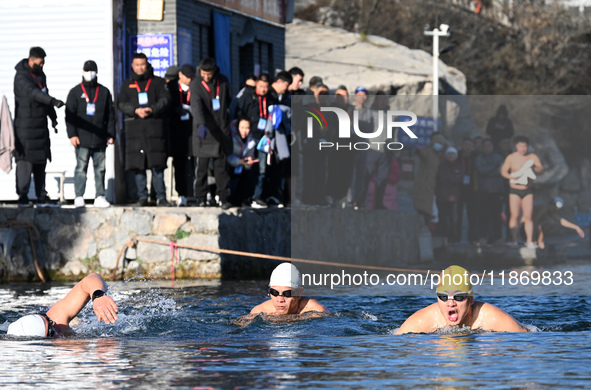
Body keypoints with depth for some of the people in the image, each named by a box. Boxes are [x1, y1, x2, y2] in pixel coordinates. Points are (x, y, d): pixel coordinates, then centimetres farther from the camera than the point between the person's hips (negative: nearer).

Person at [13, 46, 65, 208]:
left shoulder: (40, 75, 14)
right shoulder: (21, 77, -15)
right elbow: (33, 93, -32)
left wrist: (52, 116, 24)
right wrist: (53, 101, -45)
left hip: (41, 126, 9)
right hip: (25, 126, -9)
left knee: (41, 161, 11)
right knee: (25, 160, -10)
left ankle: (42, 197, 15)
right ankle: (23, 197, -8)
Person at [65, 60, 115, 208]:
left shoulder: (104, 92, 13)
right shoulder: (75, 92, 7)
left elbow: (110, 115, 14)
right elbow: (69, 115, 3)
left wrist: (110, 134, 7)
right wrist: (72, 134, -6)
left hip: (99, 139, 2)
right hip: (82, 139, -2)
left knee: (100, 168, 3)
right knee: (81, 168, -5)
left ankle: (100, 197, 7)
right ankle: (79, 197, -3)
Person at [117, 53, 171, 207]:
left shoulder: (158, 82, 12)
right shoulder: (127, 85, 16)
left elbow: (165, 100, 0)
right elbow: (122, 104, 6)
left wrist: (151, 110, -16)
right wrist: (136, 111, -12)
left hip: (155, 126, -2)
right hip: (134, 128, 2)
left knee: (157, 164, -7)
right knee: (137, 165, -1)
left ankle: (161, 197, -3)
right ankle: (142, 197, 6)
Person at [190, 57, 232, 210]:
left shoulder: (223, 81, 4)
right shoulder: (195, 84, -8)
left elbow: (229, 101, 20)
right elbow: (196, 105, -23)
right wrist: (201, 124, -38)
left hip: (222, 129, 3)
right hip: (204, 130, -3)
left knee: (222, 165, 2)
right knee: (202, 165, -1)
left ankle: (223, 197, 6)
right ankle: (201, 198, 8)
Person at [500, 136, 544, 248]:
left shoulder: (533, 157, 1)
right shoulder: (511, 157, 0)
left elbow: (541, 170, -7)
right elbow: (503, 171, -1)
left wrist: (534, 167, -28)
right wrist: (512, 176, -20)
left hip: (527, 190, 1)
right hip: (514, 190, -1)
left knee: (528, 216, -4)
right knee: (515, 215, -5)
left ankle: (529, 241, -5)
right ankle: (514, 240, -2)